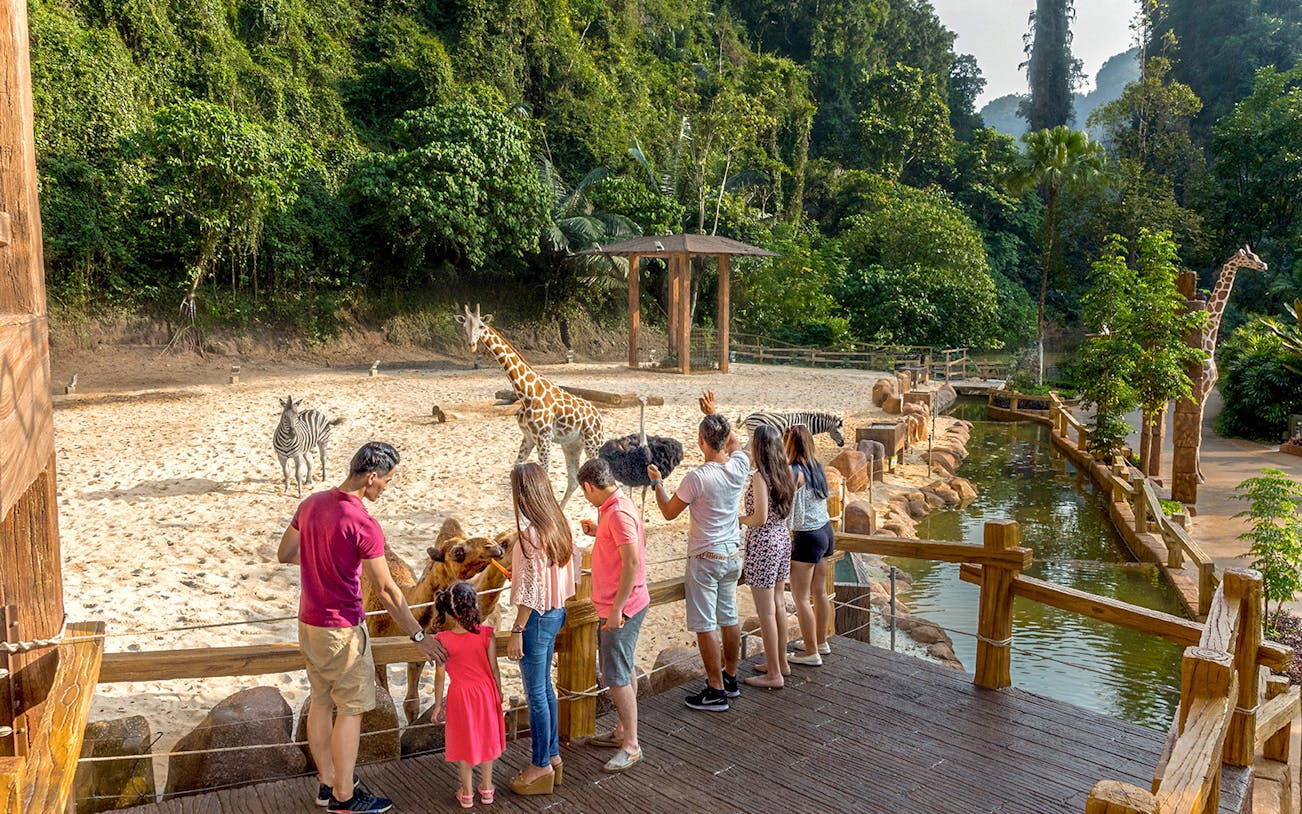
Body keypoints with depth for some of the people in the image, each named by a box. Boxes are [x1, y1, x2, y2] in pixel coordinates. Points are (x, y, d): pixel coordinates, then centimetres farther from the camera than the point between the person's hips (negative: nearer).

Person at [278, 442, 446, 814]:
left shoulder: (311, 504, -1)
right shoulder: (363, 525, -24)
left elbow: (284, 554, 13)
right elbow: (387, 591, -20)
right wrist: (419, 636, -12)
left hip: (308, 623, 8)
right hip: (342, 630, -8)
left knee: (321, 702, 19)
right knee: (350, 710, 5)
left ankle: (327, 782, 32)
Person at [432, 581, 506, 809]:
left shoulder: (444, 640, -16)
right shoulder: (486, 634, -15)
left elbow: (440, 675, -9)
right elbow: (494, 668, -7)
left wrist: (438, 705, 2)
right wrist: (499, 694, 8)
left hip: (459, 696, -1)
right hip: (485, 692, 1)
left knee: (464, 742, 15)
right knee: (485, 739, 18)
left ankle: (467, 793, 25)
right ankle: (487, 789, 29)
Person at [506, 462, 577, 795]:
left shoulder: (531, 533, -22)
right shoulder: (558, 524, 4)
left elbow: (531, 589, -21)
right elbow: (567, 569, 10)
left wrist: (516, 631, -16)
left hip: (537, 617, -9)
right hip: (555, 612, 9)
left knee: (537, 693, 4)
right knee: (544, 687, 19)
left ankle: (541, 766, 16)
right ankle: (552, 756, 30)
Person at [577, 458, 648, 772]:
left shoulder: (618, 513, -22)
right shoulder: (615, 506, 9)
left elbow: (632, 563, -27)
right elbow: (623, 543, 22)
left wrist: (616, 610, -25)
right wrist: (599, 532, 19)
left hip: (621, 609, -10)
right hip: (615, 606, 10)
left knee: (617, 677, -4)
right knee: (620, 672, 19)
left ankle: (631, 746, 5)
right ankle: (622, 731, 32)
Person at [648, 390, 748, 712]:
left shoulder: (697, 478, -23)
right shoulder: (739, 467, -6)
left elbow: (669, 512, -8)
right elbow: (734, 440, 19)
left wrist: (657, 483, 7)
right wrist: (713, 413, 24)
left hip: (705, 558, -7)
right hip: (733, 555, 7)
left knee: (706, 625, 1)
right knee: (729, 618, 18)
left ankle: (716, 692, 5)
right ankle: (730, 679, 31)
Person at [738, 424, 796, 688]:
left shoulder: (759, 476, -18)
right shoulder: (784, 472, 6)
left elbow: (760, 518, -22)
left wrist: (739, 519, -5)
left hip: (763, 543, -9)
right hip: (783, 539, 9)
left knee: (766, 611, 0)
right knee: (778, 604, 19)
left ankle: (773, 674, 7)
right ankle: (781, 663, 30)